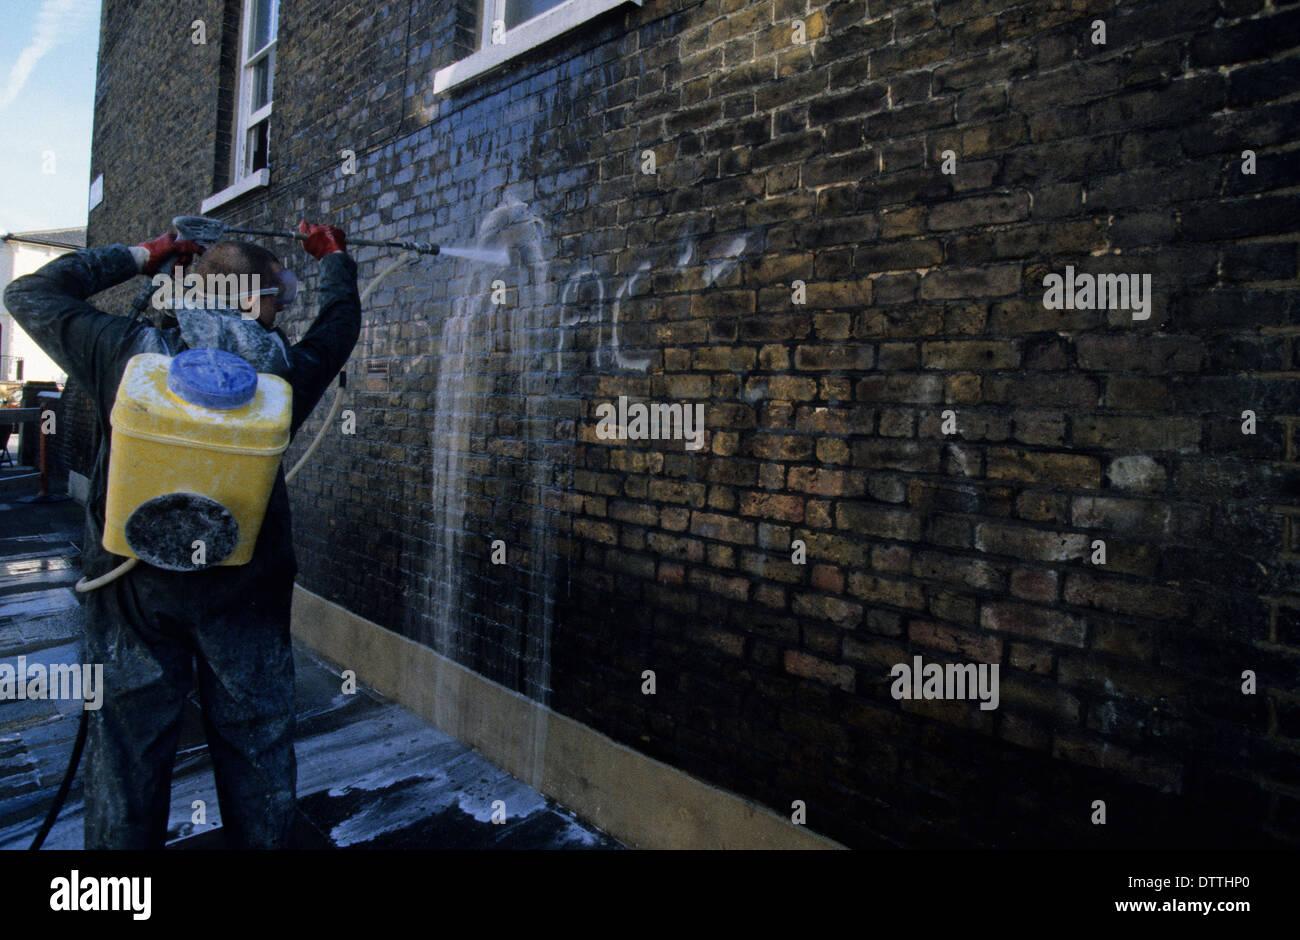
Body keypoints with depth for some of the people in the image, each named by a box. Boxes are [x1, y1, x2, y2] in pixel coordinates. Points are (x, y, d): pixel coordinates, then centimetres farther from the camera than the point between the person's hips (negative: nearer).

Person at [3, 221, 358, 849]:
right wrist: (334, 257, 29)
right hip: (247, 596, 0)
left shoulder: (127, 352, -8)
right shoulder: (284, 371, -8)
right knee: (258, 753, 13)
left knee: (127, 757, 15)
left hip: (136, 594, 1)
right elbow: (340, 324, 12)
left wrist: (139, 256, 11)